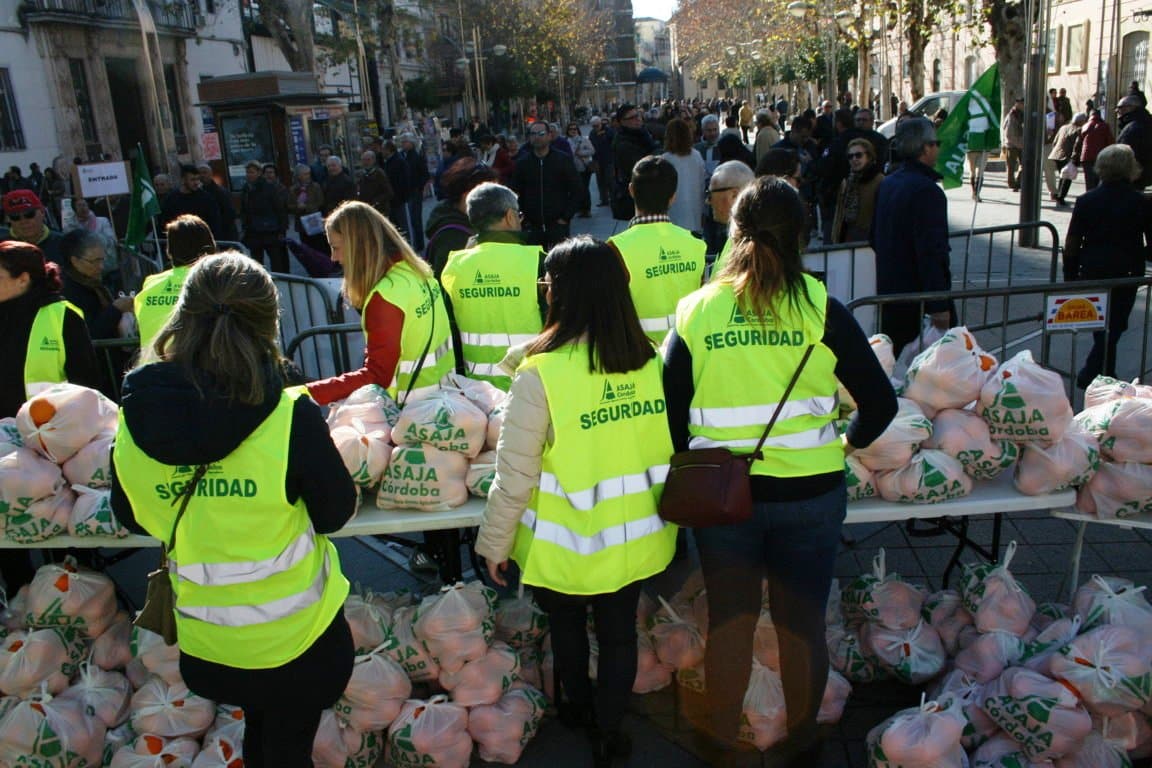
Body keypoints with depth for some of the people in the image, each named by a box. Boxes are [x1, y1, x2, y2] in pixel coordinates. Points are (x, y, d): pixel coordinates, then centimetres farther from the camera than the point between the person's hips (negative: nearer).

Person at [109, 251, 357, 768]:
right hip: (295, 634, -3)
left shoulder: (135, 420, -14)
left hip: (206, 642, 3)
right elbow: (336, 513, -11)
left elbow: (131, 518, 3)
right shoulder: (290, 419, -26)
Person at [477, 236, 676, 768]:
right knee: (619, 632, 22)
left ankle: (580, 709, 48)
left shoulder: (541, 373, -24)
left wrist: (495, 543, -4)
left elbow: (515, 475, -19)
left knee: (568, 625, 25)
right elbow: (667, 448, 2)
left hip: (566, 545, -3)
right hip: (635, 537, 3)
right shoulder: (652, 361, -11)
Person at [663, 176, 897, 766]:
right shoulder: (821, 307, -8)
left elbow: (670, 412, -3)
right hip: (810, 491, 0)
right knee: (803, 622, 15)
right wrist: (848, 441, 13)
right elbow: (880, 403, -6)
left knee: (729, 618, 16)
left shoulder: (695, 311, -5)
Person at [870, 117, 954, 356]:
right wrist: (939, 306, -23)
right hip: (918, 294, -9)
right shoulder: (926, 190, -18)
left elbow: (874, 239, 18)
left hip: (889, 291, 9)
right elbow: (931, 252, -24)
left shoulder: (887, 184, 9)